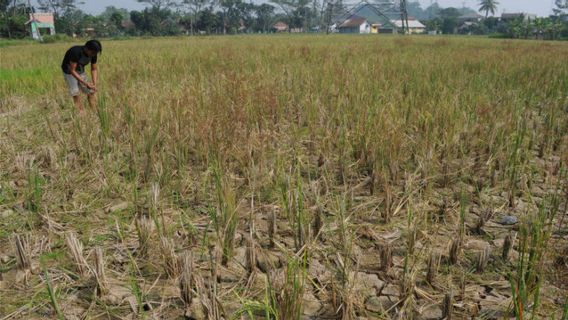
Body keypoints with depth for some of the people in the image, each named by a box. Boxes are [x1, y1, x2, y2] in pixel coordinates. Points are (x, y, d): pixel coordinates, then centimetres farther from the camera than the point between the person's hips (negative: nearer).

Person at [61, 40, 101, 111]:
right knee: (76, 94, -13)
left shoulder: (93, 54, -15)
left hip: (80, 71, 6)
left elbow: (93, 69, -3)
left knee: (90, 92, -3)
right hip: (69, 71, -5)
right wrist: (85, 83, -32)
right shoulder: (76, 52, -34)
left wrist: (94, 84, -15)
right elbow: (72, 70, -30)